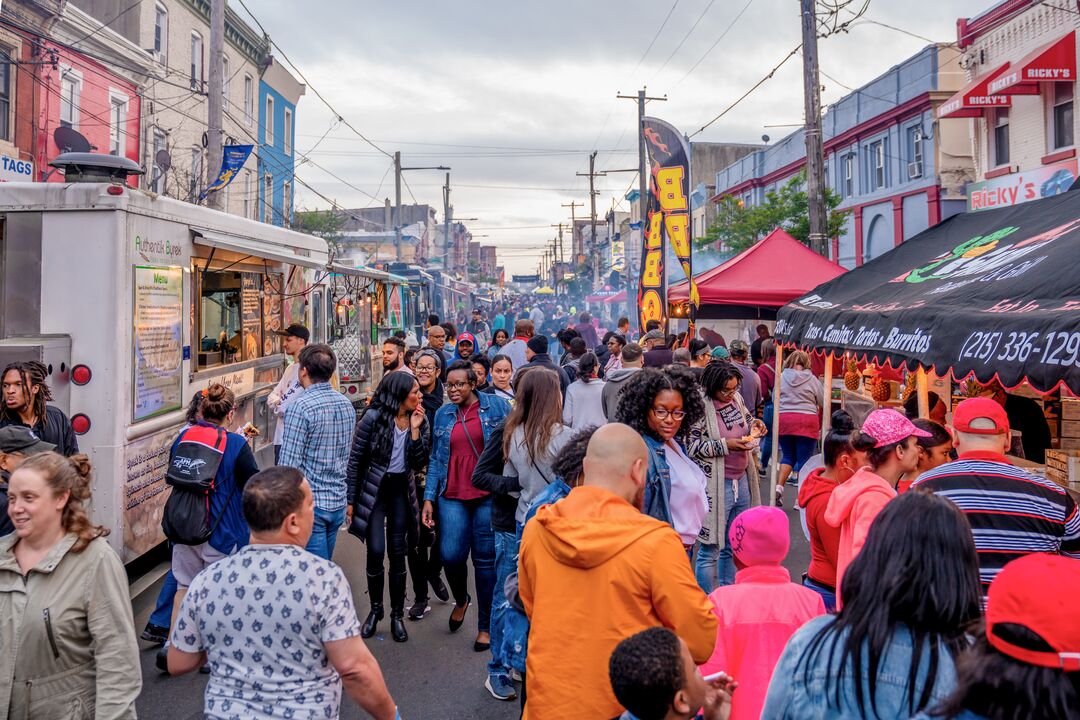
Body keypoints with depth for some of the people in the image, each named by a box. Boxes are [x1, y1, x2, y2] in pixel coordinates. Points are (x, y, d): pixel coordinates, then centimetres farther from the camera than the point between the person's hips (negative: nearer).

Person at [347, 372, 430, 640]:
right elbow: (355, 460, -6)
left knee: (397, 552, 5)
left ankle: (397, 615, 16)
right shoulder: (374, 417, -12)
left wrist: (414, 430, -15)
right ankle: (375, 610, 17)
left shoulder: (420, 421, 0)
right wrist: (350, 499, -6)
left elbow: (420, 464, -7)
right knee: (375, 551, -6)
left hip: (401, 490, 3)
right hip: (373, 489, -3)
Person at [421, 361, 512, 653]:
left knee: (485, 560, 3)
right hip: (453, 497, 3)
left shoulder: (496, 406, 0)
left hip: (488, 496, -2)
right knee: (451, 555, -7)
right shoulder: (443, 414, 11)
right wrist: (429, 498, 5)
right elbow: (435, 459, 12)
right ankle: (461, 599, 27)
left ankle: (486, 626, 19)